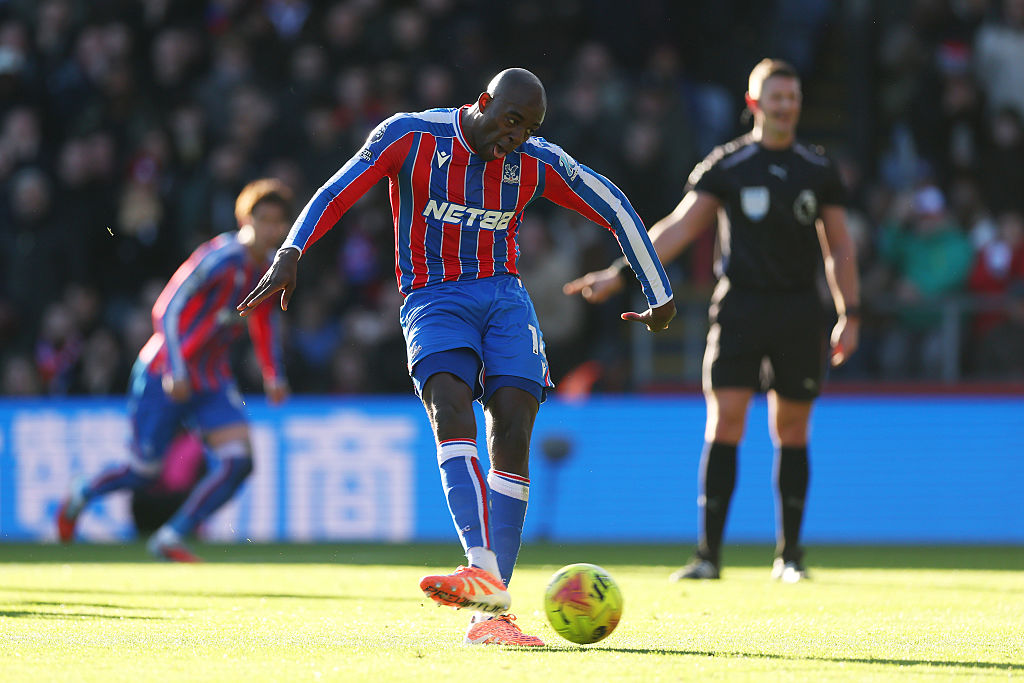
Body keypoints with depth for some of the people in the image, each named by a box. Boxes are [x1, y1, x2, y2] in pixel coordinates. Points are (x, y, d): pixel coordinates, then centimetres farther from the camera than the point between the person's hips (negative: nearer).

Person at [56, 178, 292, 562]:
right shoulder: (221, 258, -21)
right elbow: (167, 309, -20)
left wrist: (273, 375, 15)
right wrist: (175, 371, -28)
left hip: (213, 382, 7)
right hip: (164, 378, -7)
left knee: (238, 461, -13)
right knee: (145, 471, 0)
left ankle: (170, 539, -4)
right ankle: (79, 498, 30)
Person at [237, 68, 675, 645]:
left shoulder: (539, 163, 1)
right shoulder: (411, 136, -6)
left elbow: (615, 210, 11)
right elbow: (339, 191, -8)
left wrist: (661, 296, 14)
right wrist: (291, 255, -22)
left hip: (505, 297, 3)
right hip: (433, 300, -3)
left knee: (512, 436, -14)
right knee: (450, 412, -28)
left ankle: (491, 614, -13)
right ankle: (484, 572, -46)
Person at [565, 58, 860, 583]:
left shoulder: (818, 170, 9)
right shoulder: (726, 165, 2)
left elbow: (839, 248, 14)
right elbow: (678, 228, -1)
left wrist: (850, 314, 7)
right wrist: (619, 273, -11)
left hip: (799, 312, 2)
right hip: (739, 305, -2)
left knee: (791, 432, 4)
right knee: (723, 425, -10)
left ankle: (789, 554, 14)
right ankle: (709, 553, -7)